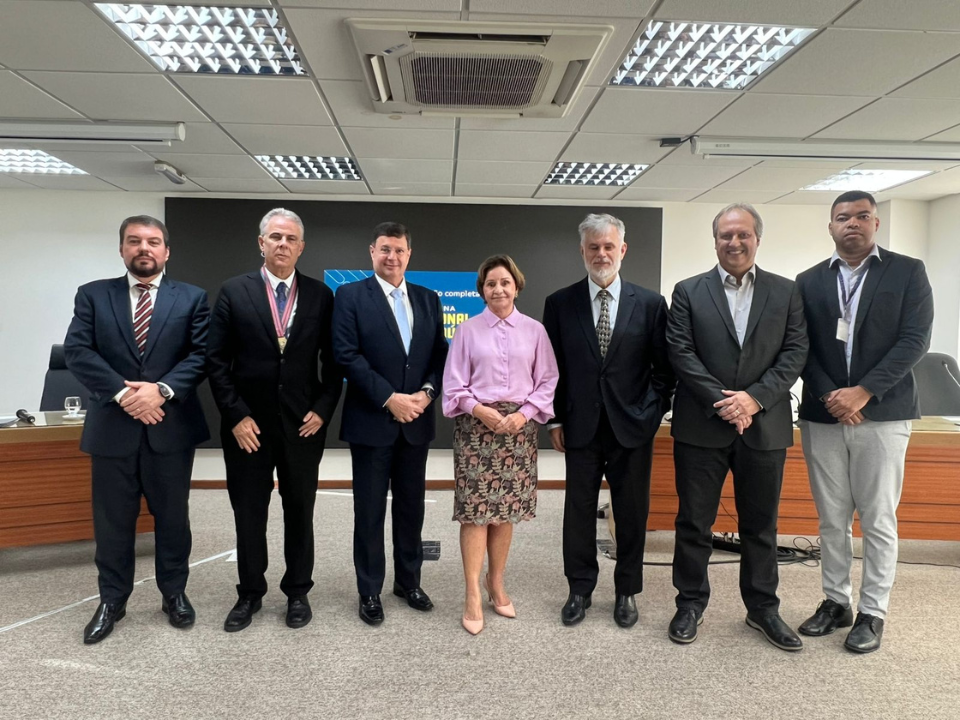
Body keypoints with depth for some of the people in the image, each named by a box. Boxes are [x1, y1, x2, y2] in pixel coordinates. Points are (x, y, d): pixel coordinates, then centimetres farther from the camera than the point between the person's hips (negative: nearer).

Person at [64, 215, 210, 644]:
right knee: (112, 520, 11)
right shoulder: (93, 295, 6)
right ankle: (112, 600, 27)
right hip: (112, 426, 1)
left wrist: (162, 389, -19)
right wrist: (122, 392, -17)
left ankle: (174, 594, 28)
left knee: (172, 516, 11)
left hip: (171, 425, 0)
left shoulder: (191, 298, 4)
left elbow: (202, 353, -5)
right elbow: (77, 351, -5)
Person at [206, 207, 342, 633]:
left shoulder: (321, 296, 2)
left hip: (303, 423, 1)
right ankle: (250, 593, 29)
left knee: (300, 512, 12)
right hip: (248, 424, 0)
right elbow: (217, 360, -3)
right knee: (248, 513, 11)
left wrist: (323, 410, -6)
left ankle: (297, 592, 28)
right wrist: (236, 416, -9)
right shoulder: (234, 292, -1)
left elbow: (333, 361, 4)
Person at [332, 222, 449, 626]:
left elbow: (440, 355, 8)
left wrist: (427, 392, -9)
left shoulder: (428, 299, 11)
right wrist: (389, 399, -16)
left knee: (411, 507, 14)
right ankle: (370, 591, 20)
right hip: (371, 422, -4)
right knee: (370, 511, 6)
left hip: (416, 422, 4)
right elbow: (347, 355, -11)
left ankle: (409, 581, 30)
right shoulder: (351, 295, -2)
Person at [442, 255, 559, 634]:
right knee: (475, 508, -4)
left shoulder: (535, 330, 5)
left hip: (519, 425, 2)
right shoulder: (468, 330, 2)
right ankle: (473, 595, 2)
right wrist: (481, 411, -13)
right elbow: (454, 384, 1)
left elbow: (548, 380, 4)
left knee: (506, 508, 9)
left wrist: (523, 414, -9)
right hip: (476, 424, -1)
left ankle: (496, 583, 24)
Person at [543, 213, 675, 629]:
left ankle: (627, 592, 29)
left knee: (632, 513, 10)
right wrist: (555, 419, 2)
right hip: (580, 427, 0)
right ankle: (580, 590, 27)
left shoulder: (650, 304, 0)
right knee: (579, 511, 9)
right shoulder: (560, 304, 1)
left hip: (632, 427, 0)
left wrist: (653, 413, -4)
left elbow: (664, 368, 3)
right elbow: (551, 367, 4)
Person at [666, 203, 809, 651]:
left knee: (760, 525, 13)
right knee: (694, 521, 7)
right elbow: (681, 353, -5)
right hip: (701, 426, -1)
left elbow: (795, 354, 0)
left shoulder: (785, 293, 7)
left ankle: (762, 608, 29)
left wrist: (754, 398, -13)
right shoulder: (688, 292, 3)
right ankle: (691, 603, 24)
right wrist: (722, 401, -14)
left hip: (764, 426, 2)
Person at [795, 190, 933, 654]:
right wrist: (829, 396, -11)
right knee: (831, 519, 10)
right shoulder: (809, 282, 9)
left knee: (878, 520, 4)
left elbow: (915, 340, -7)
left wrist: (863, 392, -15)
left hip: (882, 415, -2)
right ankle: (835, 601, 24)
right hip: (822, 415, 2)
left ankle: (872, 612, 17)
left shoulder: (907, 272, 2)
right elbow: (802, 348, 3)